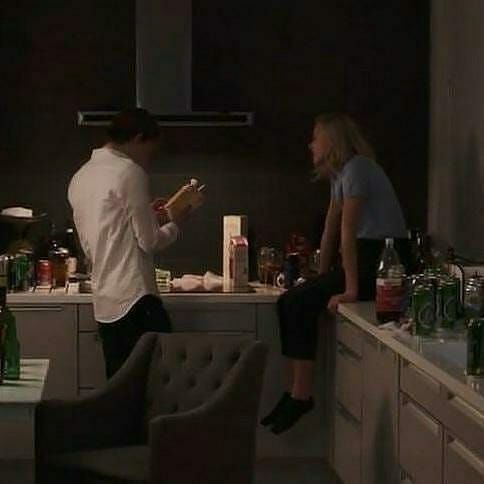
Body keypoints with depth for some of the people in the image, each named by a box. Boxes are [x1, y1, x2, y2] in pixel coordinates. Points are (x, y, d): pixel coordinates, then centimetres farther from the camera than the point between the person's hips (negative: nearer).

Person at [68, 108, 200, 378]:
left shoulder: (80, 177, 16)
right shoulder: (129, 172, -9)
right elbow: (150, 241, -9)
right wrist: (175, 224, 11)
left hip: (105, 303, 8)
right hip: (135, 299, -8)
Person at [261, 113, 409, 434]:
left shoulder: (356, 169, -15)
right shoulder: (340, 173, 16)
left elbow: (348, 232, -21)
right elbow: (331, 230, 17)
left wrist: (351, 290, -25)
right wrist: (322, 278, 17)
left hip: (385, 259, -9)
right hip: (366, 257, 9)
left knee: (299, 303, -16)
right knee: (291, 302, -1)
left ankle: (301, 395, -11)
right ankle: (298, 394, -3)